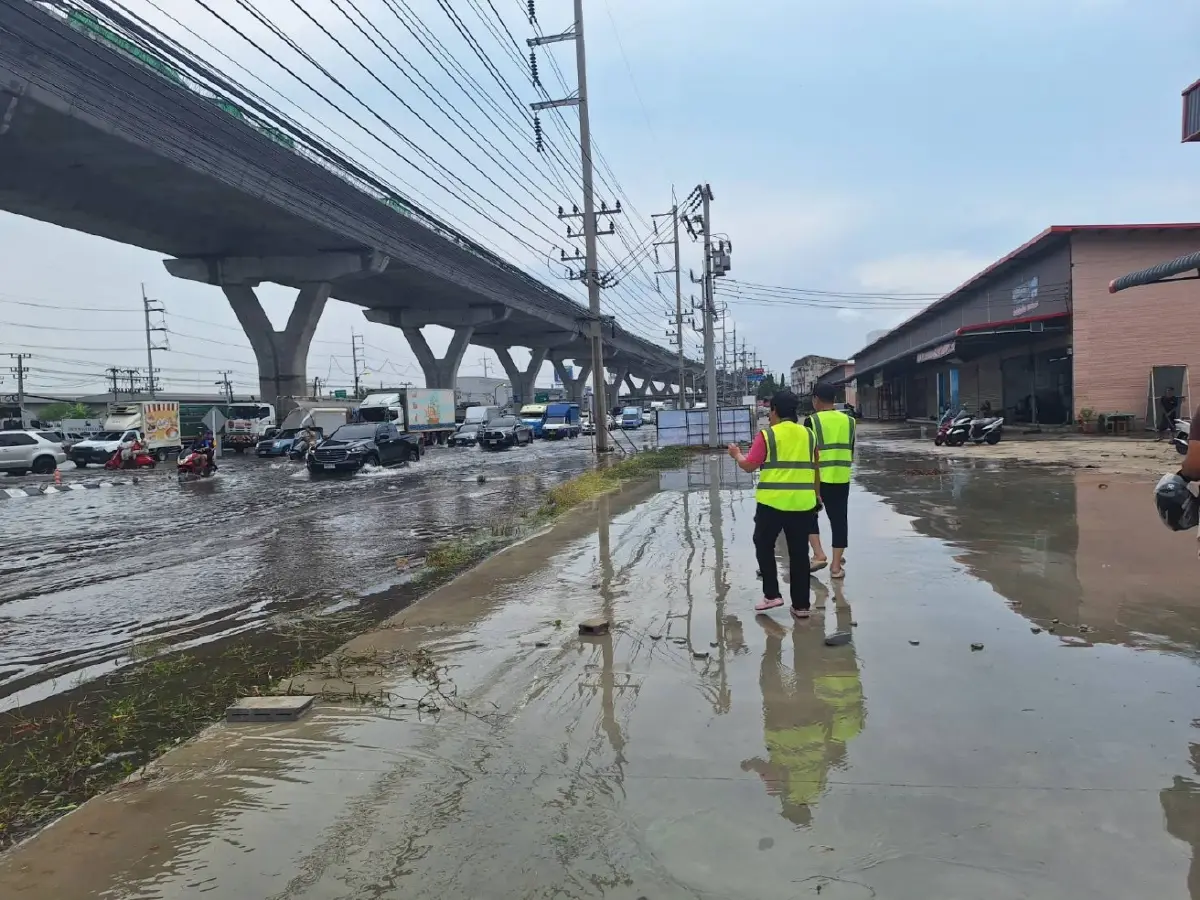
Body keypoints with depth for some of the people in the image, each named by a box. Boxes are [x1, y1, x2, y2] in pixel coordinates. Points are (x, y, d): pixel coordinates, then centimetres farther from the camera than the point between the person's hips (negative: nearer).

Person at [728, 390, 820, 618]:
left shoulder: (767, 435, -6)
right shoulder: (808, 435, 9)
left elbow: (749, 466, -7)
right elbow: (814, 470, 15)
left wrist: (736, 454, 13)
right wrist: (816, 496, 27)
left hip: (772, 502, -4)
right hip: (802, 503, 4)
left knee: (764, 546, 14)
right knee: (799, 553, 9)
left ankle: (772, 595, 10)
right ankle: (802, 605, 13)